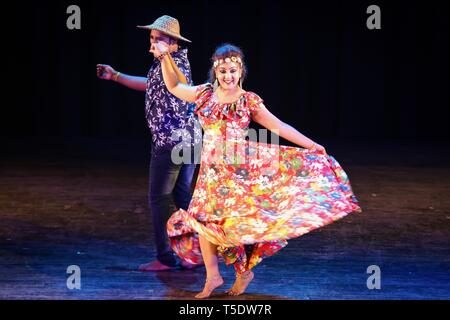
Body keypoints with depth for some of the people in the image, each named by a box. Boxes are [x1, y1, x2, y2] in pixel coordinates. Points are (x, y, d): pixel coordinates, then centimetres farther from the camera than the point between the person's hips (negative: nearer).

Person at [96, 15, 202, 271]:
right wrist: (115, 76, 36)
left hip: (170, 141, -10)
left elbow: (182, 82, -36)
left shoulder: (177, 61, -13)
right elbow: (150, 84, 33)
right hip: (190, 138, 10)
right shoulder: (175, 61, 17)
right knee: (182, 195, 14)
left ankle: (165, 258, -1)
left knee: (159, 198, -3)